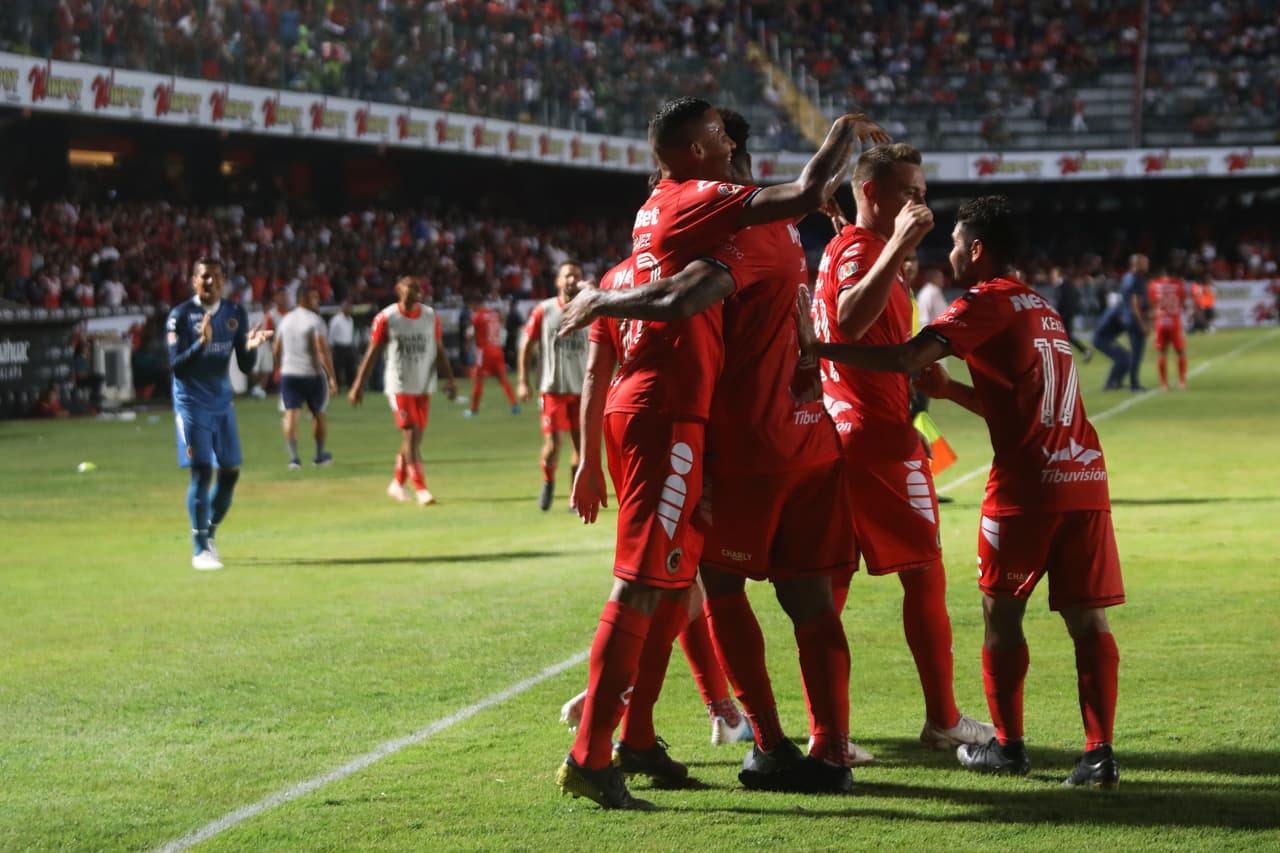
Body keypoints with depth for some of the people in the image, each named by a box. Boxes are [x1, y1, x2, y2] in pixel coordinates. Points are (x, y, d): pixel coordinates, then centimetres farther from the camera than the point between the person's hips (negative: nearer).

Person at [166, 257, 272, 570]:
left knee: (231, 472, 5)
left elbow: (246, 368, 5)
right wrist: (201, 343, -30)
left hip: (223, 403, 5)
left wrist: (250, 347, -16)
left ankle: (210, 534, 24)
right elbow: (176, 366, -15)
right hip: (192, 404, -5)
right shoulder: (180, 316, -9)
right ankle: (200, 550, -9)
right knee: (202, 472, -12)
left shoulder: (235, 314, 5)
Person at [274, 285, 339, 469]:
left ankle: (293, 456, -18)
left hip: (288, 374, 4)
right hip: (312, 374, -4)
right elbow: (323, 351, -19)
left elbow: (276, 350, 17)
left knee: (291, 413, -3)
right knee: (318, 413, 14)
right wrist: (332, 378, -18)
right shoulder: (315, 320, -11)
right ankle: (319, 454, 26)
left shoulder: (286, 320, 9)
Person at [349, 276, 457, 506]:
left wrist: (449, 378, 2)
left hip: (424, 386, 5)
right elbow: (372, 352, -3)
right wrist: (358, 384, -6)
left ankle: (398, 483, 25)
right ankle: (421, 489, -13)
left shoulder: (430, 316, 4)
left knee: (415, 436, 9)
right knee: (410, 434, -12)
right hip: (398, 386, -5)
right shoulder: (386, 318, -7)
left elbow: (439, 350, 11)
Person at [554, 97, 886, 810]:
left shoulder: (643, 230, 20)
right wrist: (847, 133, 4)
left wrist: (591, 460, 22)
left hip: (627, 413, 10)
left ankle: (636, 740, 22)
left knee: (676, 583, 17)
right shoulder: (697, 204, -7)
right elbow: (808, 195, -16)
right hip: (666, 420, -10)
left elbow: (597, 369, 20)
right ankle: (590, 759, -12)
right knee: (643, 586, -10)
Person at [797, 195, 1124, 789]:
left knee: (1002, 613, 8)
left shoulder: (987, 301, -4)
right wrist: (950, 389, 23)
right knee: (1087, 619, 2)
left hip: (1026, 484, -7)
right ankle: (1099, 752, -5)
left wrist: (816, 347, -10)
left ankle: (1008, 745, 15)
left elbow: (906, 359, -15)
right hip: (1085, 478, 7)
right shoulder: (1039, 306, 23)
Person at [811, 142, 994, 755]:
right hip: (879, 436, -10)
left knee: (831, 578, 5)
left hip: (840, 430, 10)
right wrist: (898, 247, -37)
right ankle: (942, 721, 6)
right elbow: (849, 320, -34)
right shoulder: (861, 248, -13)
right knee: (924, 571, 0)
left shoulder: (842, 249, 19)